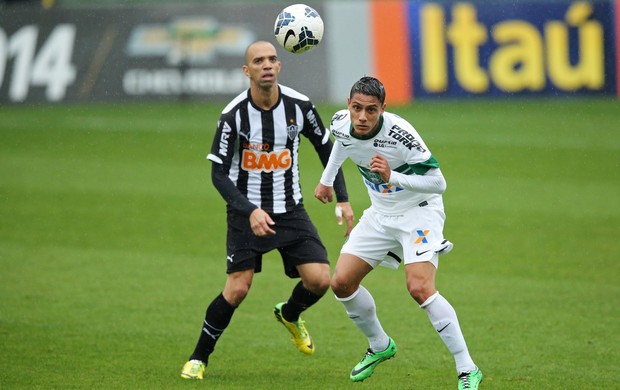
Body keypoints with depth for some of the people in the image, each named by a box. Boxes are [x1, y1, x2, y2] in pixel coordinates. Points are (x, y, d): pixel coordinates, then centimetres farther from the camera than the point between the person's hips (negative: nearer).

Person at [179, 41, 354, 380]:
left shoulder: (299, 106, -7)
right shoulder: (233, 115, -15)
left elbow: (326, 148, 8)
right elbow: (218, 173, -12)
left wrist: (342, 199, 2)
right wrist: (250, 211, -24)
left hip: (290, 209, 3)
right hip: (246, 211, -3)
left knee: (319, 279, -10)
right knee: (237, 288, -13)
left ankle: (289, 314, 26)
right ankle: (198, 358, 7)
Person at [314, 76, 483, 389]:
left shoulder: (400, 134, -30)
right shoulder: (341, 124, -11)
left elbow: (438, 183, -26)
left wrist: (393, 177, -38)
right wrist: (327, 178, 27)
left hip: (419, 212, -7)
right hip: (380, 214, 7)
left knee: (420, 288, -24)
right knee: (342, 283, 1)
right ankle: (380, 346, 27)